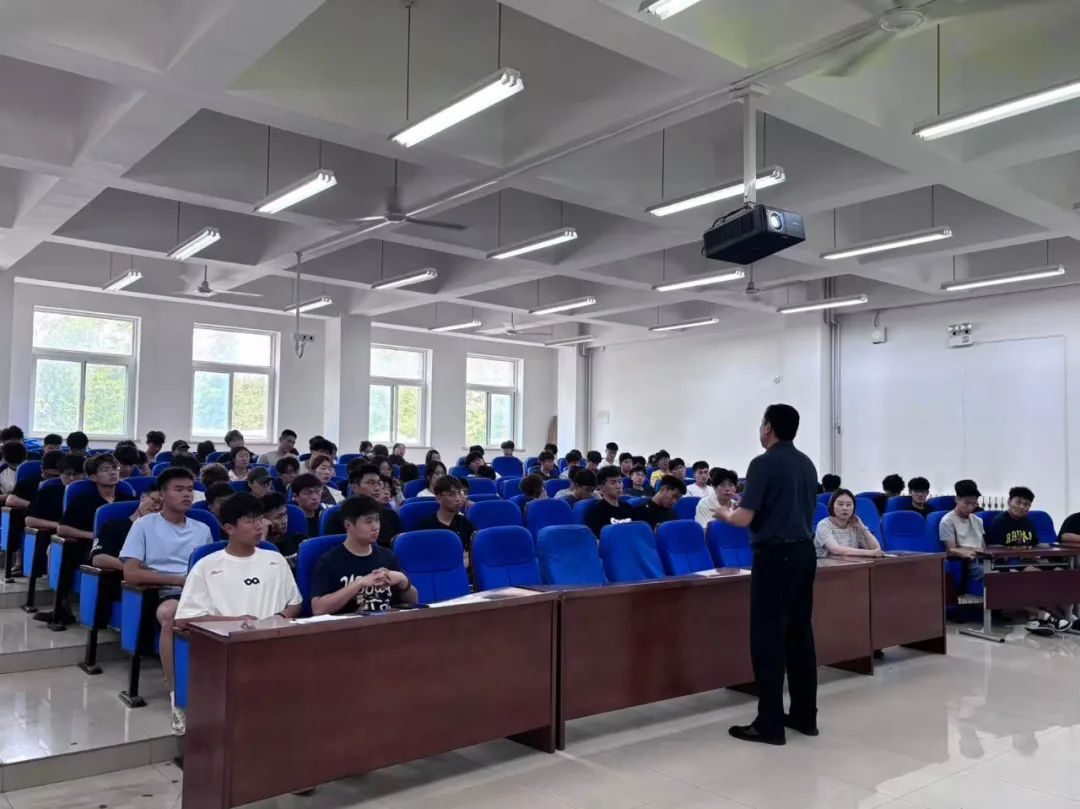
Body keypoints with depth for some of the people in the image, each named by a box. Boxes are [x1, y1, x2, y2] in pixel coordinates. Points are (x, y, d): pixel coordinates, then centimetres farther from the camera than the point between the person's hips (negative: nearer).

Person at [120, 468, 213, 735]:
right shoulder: (145, 525, 8)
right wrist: (178, 579, -8)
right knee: (171, 615, -41)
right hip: (165, 594, -3)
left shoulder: (203, 529, 22)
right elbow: (131, 574, -2)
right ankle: (177, 697, -33)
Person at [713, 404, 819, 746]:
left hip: (775, 554, -8)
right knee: (800, 634, 13)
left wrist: (725, 514, 5)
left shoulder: (764, 463, -13)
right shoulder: (807, 464, 12)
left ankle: (770, 724, 0)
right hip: (804, 552, 8)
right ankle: (805, 715, 19)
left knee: (768, 637, -3)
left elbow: (745, 518, -17)